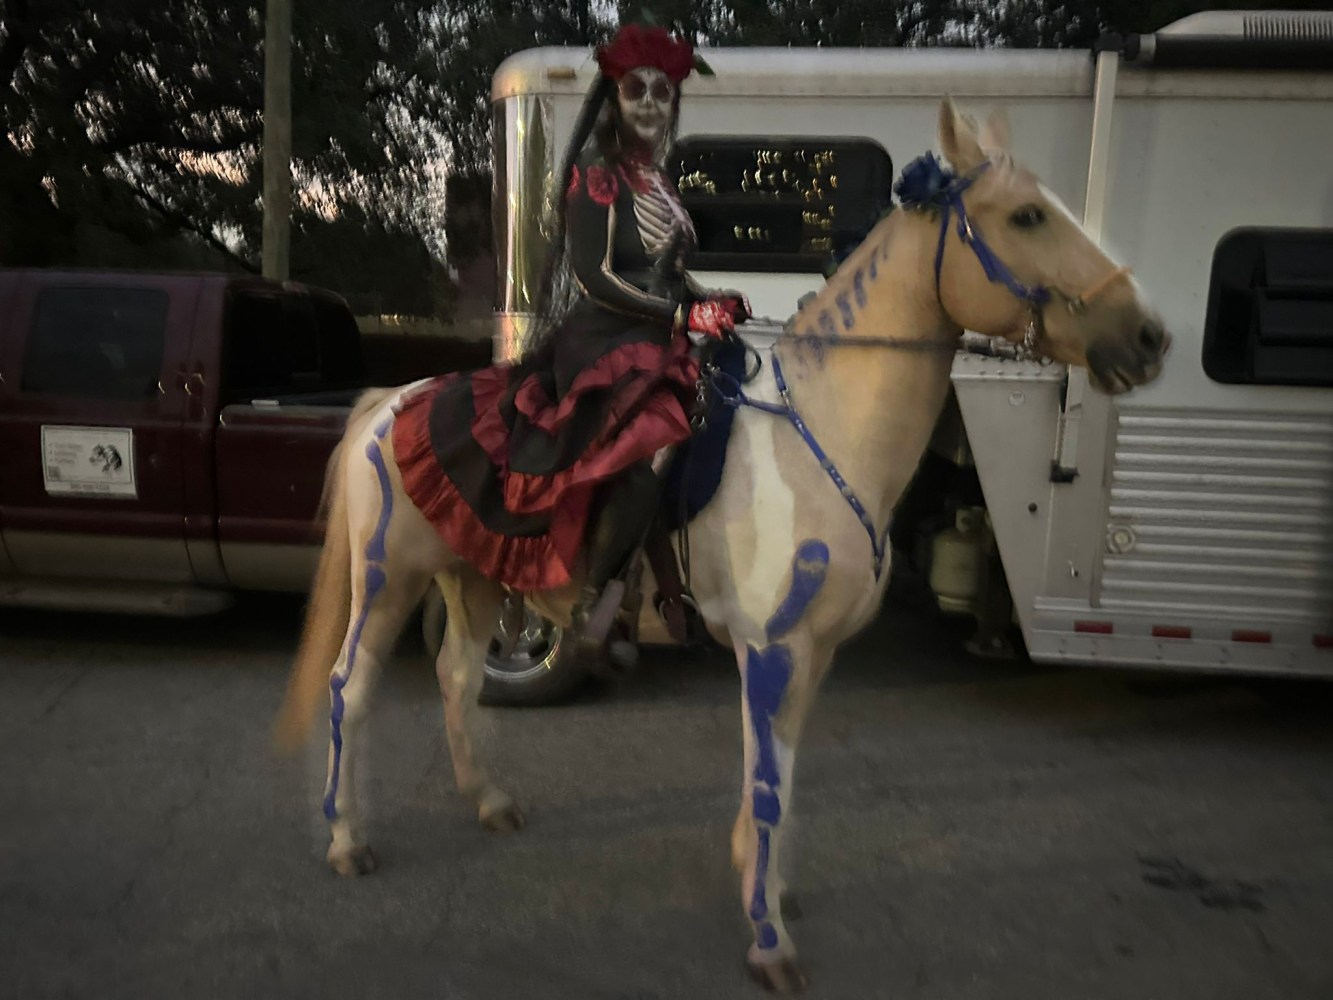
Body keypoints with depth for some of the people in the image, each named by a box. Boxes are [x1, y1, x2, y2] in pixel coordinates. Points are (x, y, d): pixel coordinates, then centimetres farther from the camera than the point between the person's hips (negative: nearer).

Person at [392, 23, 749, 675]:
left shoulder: (664, 186, 22)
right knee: (651, 444, -32)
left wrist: (715, 303, 4)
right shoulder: (596, 177, -1)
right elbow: (597, 277, -11)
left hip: (658, 347, 9)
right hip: (603, 346, -9)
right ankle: (591, 623, -26)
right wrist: (686, 313, -13)